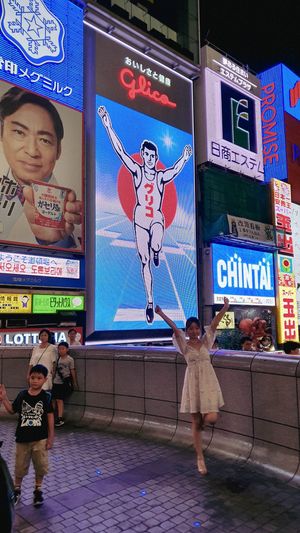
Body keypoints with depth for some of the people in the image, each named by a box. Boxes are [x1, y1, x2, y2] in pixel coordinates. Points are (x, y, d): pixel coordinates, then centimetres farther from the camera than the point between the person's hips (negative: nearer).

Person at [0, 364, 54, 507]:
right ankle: (16, 490, 36)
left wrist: (50, 437, -6)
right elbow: (12, 410, 10)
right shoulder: (22, 395, -4)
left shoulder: (46, 397, -10)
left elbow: (50, 417, -5)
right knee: (20, 467, 13)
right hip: (23, 438, 2)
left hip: (40, 439, -2)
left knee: (40, 466, 6)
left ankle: (38, 490, 29)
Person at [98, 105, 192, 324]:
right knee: (144, 261, 2)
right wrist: (108, 126, -10)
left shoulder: (161, 176, 7)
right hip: (140, 219, 1)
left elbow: (175, 170, -7)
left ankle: (156, 253, 8)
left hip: (157, 218, 0)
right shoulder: (137, 171, 2)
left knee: (155, 247, -32)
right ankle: (150, 302, 12)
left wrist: (184, 158, -20)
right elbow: (120, 151, -4)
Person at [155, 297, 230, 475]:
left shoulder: (206, 341, 3)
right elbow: (175, 328, -16)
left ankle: (203, 420, 25)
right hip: (193, 383, -1)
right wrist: (162, 314, -29)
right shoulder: (184, 344, -2)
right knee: (196, 422, 6)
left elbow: (215, 323, -7)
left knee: (212, 418, -13)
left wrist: (225, 307, -15)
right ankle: (200, 458, 20)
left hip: (208, 382, 1)